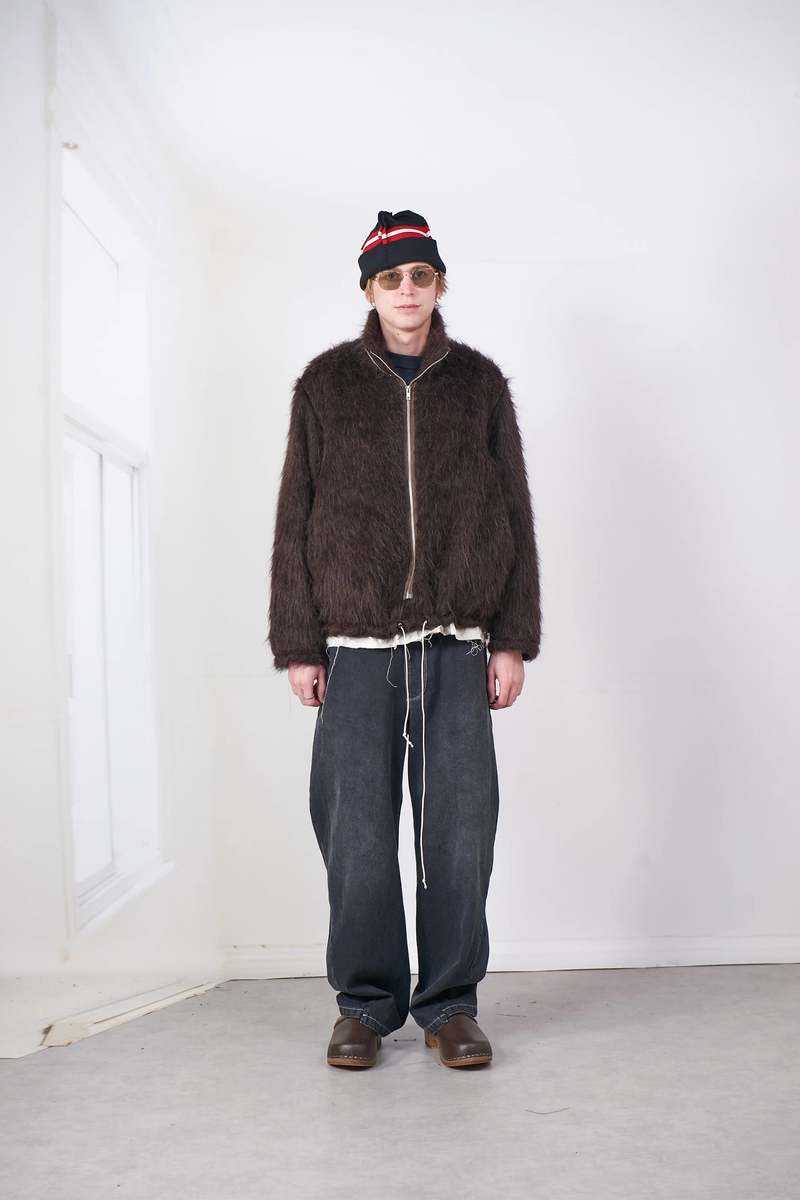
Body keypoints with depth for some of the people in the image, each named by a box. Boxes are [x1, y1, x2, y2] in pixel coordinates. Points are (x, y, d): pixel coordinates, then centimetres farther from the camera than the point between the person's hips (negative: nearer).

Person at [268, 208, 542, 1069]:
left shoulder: (479, 383, 10)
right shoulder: (326, 384, 8)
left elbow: (515, 515, 9)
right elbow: (295, 520, 6)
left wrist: (514, 639, 2)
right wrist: (297, 644, 0)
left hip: (458, 644, 1)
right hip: (356, 644, 0)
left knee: (459, 830, 2)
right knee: (357, 835, 1)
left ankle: (450, 1004, 16)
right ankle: (365, 1004, 17)